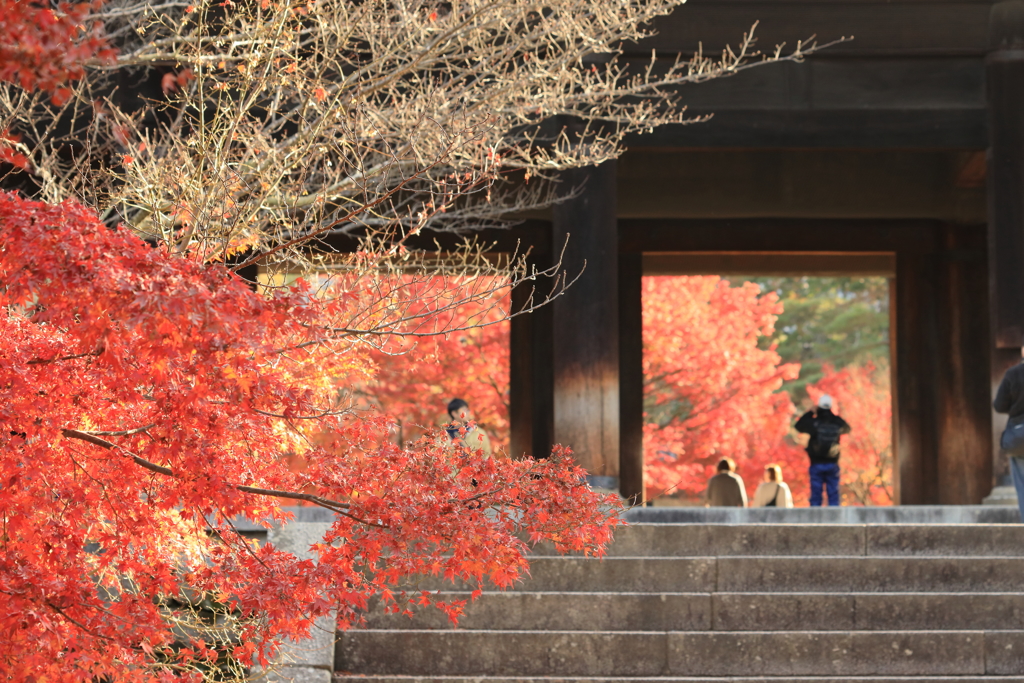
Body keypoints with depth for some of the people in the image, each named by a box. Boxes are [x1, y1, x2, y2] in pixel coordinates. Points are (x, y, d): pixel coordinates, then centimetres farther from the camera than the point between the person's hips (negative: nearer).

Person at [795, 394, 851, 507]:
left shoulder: (814, 422, -11)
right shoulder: (838, 422, -3)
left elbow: (799, 426, 6)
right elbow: (847, 429, 19)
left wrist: (810, 413, 13)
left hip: (816, 464, -2)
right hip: (833, 464, 2)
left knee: (816, 494, 2)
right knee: (833, 494, 5)